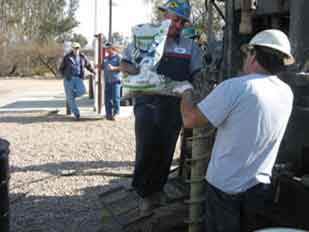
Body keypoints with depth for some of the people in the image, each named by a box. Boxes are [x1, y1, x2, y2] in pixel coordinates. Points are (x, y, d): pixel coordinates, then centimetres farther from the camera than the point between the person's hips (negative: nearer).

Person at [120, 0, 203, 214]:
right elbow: (124, 65, 7)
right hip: (147, 102, -2)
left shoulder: (190, 46, 8)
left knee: (166, 149, 8)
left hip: (174, 105, 2)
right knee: (147, 147, -11)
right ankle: (145, 192, 7)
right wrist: (141, 72, -12)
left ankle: (157, 188, 28)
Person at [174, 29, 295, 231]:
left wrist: (186, 91, -3)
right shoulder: (287, 94, -3)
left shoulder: (235, 87, -24)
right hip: (260, 186, 5)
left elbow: (190, 120, -21)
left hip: (225, 186, -5)